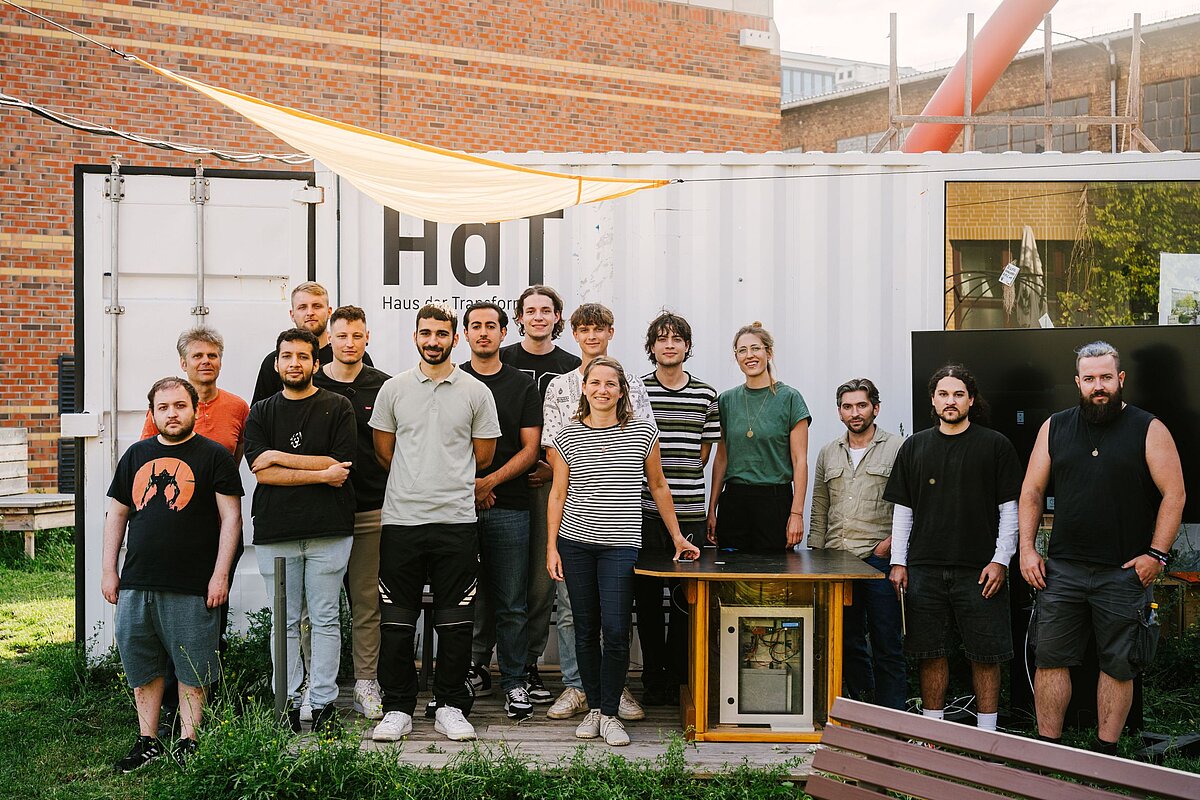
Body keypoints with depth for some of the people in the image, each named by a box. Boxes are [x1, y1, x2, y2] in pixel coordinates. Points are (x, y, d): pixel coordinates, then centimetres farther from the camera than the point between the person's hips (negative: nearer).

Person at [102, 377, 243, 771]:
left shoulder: (214, 455, 0)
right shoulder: (136, 455, 14)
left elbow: (231, 518, -3)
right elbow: (116, 514, 18)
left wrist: (220, 575, -9)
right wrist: (108, 569, 11)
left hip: (191, 587, -4)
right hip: (136, 584, 5)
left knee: (191, 670, 3)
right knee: (141, 666, 10)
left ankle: (188, 742, 13)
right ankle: (148, 741, 21)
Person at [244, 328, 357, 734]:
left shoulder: (337, 407, 5)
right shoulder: (261, 413, 10)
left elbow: (341, 464, -8)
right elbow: (261, 472, -3)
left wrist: (280, 457, -6)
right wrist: (321, 474, -10)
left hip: (328, 531, -2)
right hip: (275, 532, 2)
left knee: (325, 620, 3)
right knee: (284, 622, 6)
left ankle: (323, 702, 9)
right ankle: (288, 703, 14)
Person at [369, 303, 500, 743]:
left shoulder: (476, 393, 4)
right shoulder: (394, 389, 6)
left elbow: (483, 455, 9)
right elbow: (384, 451, 13)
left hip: (457, 521, 0)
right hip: (401, 520, 1)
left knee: (455, 621, 4)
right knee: (396, 621, 4)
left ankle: (451, 707, 15)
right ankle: (397, 708, 14)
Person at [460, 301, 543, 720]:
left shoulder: (522, 385, 9)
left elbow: (531, 448, 4)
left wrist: (489, 481, -9)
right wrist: (466, 484, -6)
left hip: (509, 504, 0)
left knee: (512, 603, 1)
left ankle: (514, 681, 9)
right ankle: (474, 662, 19)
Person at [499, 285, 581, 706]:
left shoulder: (571, 367, 11)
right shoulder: (501, 361, 6)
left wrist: (555, 467, -3)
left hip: (549, 481, 1)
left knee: (542, 577, 1)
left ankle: (529, 665, 10)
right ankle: (478, 662, 9)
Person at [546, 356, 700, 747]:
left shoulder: (643, 433, 3)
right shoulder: (567, 437, 3)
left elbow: (658, 486, 12)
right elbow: (558, 493, 7)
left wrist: (677, 537, 14)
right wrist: (552, 547, 3)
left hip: (621, 545, -1)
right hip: (576, 543, 1)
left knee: (616, 631, -9)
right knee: (586, 630, 7)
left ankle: (610, 713, 3)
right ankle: (593, 707, 19)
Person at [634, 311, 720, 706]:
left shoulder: (706, 395, 8)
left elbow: (703, 452, 12)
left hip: (689, 513, 1)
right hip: (645, 510, -1)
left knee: (686, 599, 4)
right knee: (648, 597, 4)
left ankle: (679, 678, 16)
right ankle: (653, 678, 15)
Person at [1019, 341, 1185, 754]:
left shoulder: (1149, 430, 0)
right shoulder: (1055, 428, 9)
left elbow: (1174, 494, -3)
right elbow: (1031, 492, 11)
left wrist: (1155, 554, -9)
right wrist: (1027, 549, 3)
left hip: (1126, 573, -2)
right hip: (1062, 569, 3)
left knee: (1118, 666, 5)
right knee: (1051, 659, 3)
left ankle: (1105, 751, 16)